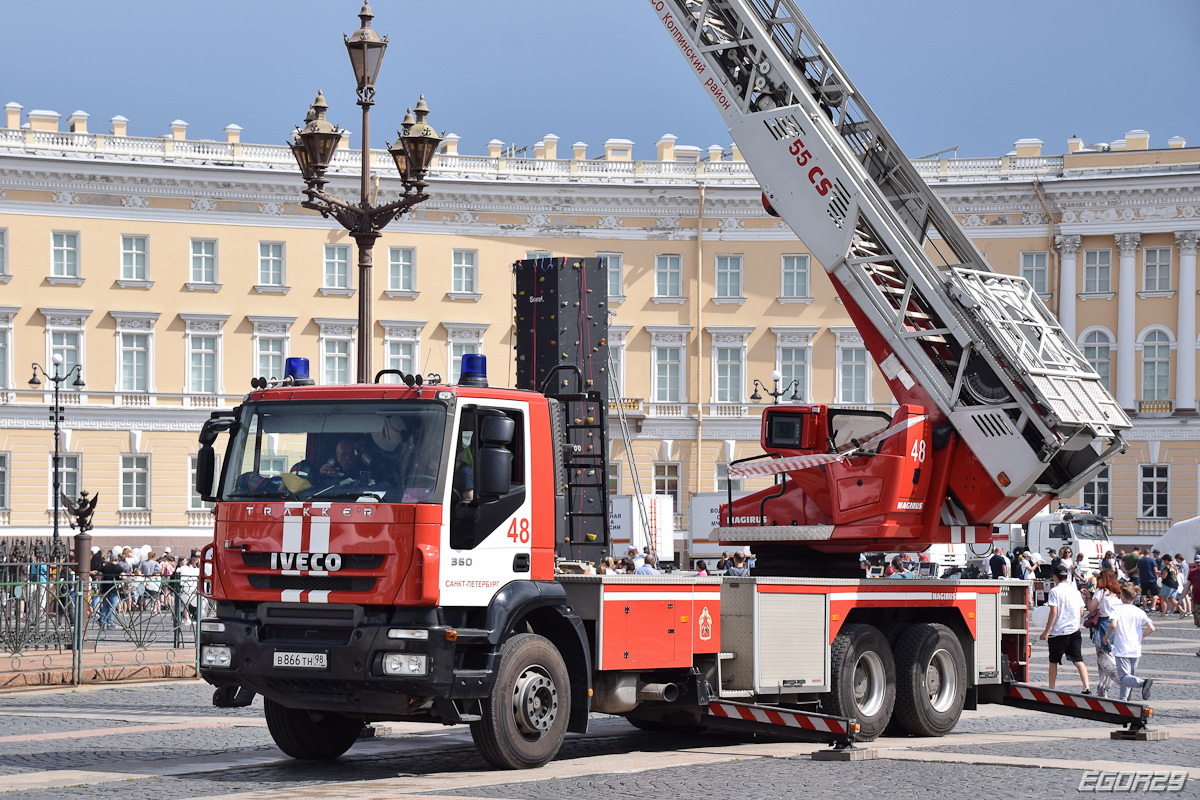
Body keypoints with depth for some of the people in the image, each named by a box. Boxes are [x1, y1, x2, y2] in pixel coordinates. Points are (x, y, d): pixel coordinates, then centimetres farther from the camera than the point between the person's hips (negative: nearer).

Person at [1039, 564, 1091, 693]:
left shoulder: (1055, 591, -8)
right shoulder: (1075, 591, 7)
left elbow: (1054, 612, -15)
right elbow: (1081, 613, 10)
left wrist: (1046, 631, -11)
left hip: (1058, 632, -4)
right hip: (1074, 631, 4)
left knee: (1053, 661, 11)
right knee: (1078, 660, -1)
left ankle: (1051, 689, 19)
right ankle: (1087, 687, -16)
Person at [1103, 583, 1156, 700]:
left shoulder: (1117, 609, -3)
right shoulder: (1139, 612, 7)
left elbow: (1113, 625, -19)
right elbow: (1151, 628, -2)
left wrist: (1106, 637, -1)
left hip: (1122, 650, -5)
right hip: (1136, 650, 5)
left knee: (1124, 678, -12)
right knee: (1129, 676, 21)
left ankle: (1143, 682, -39)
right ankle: (1123, 699, 22)